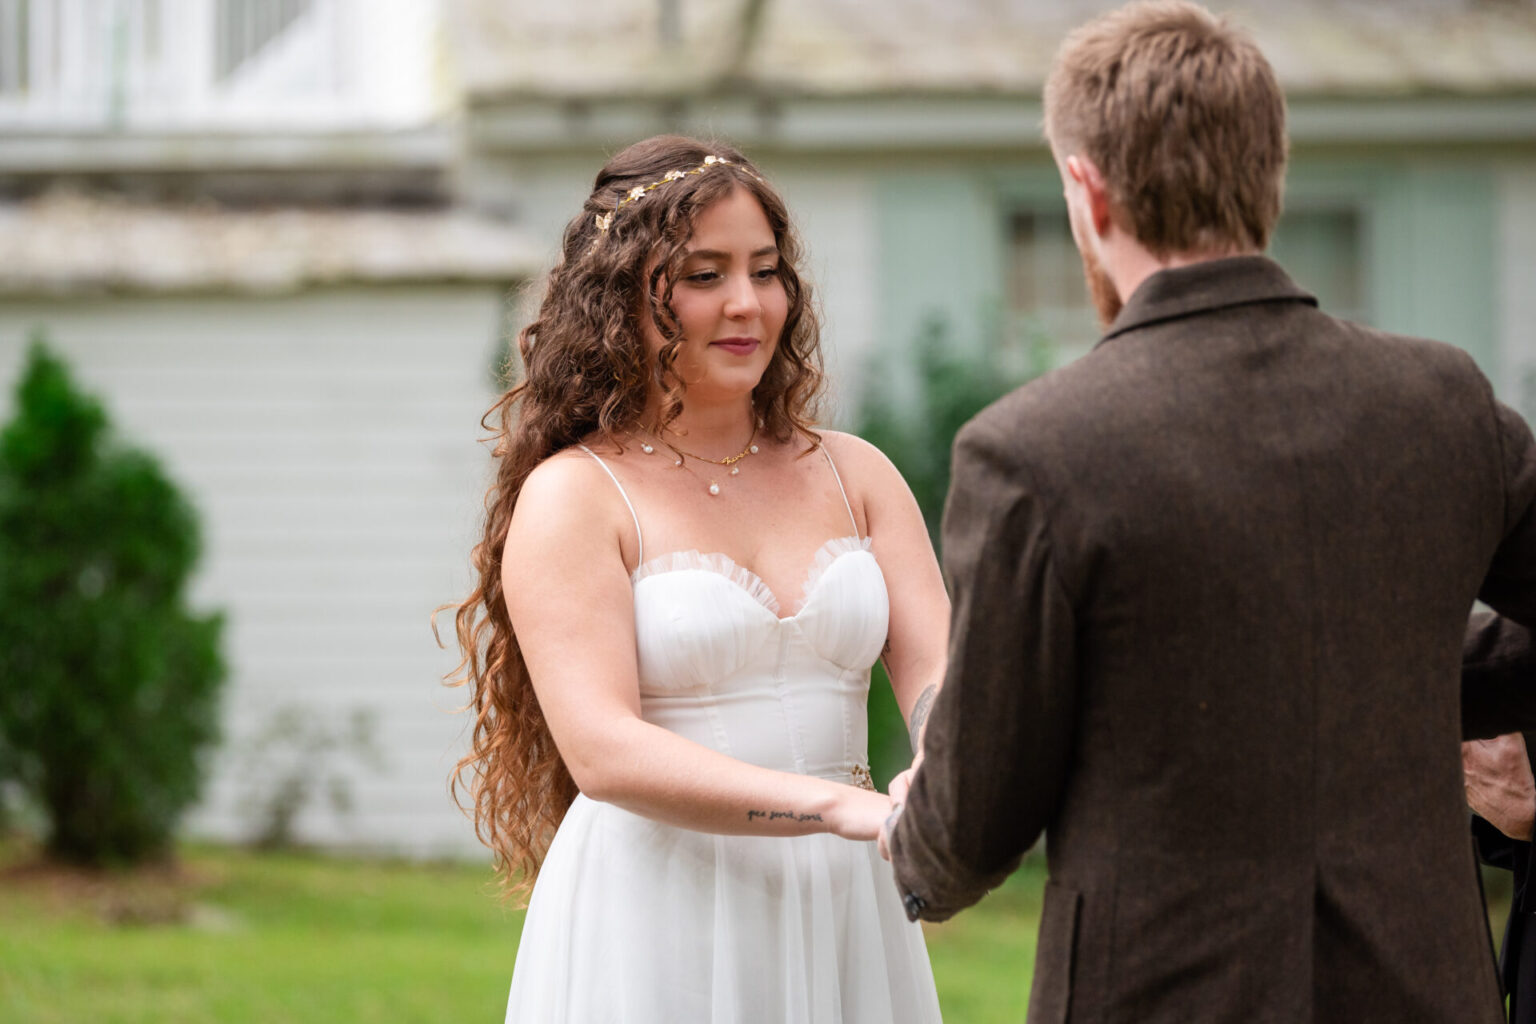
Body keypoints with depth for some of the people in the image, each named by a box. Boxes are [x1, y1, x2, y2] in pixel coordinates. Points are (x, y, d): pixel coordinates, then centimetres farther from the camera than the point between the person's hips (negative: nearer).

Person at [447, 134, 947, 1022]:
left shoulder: (853, 475, 9)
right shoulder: (571, 497, -4)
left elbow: (936, 671, -3)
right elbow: (603, 751, -17)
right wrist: (843, 807, -28)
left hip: (839, 919, 4)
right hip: (657, 929, -4)